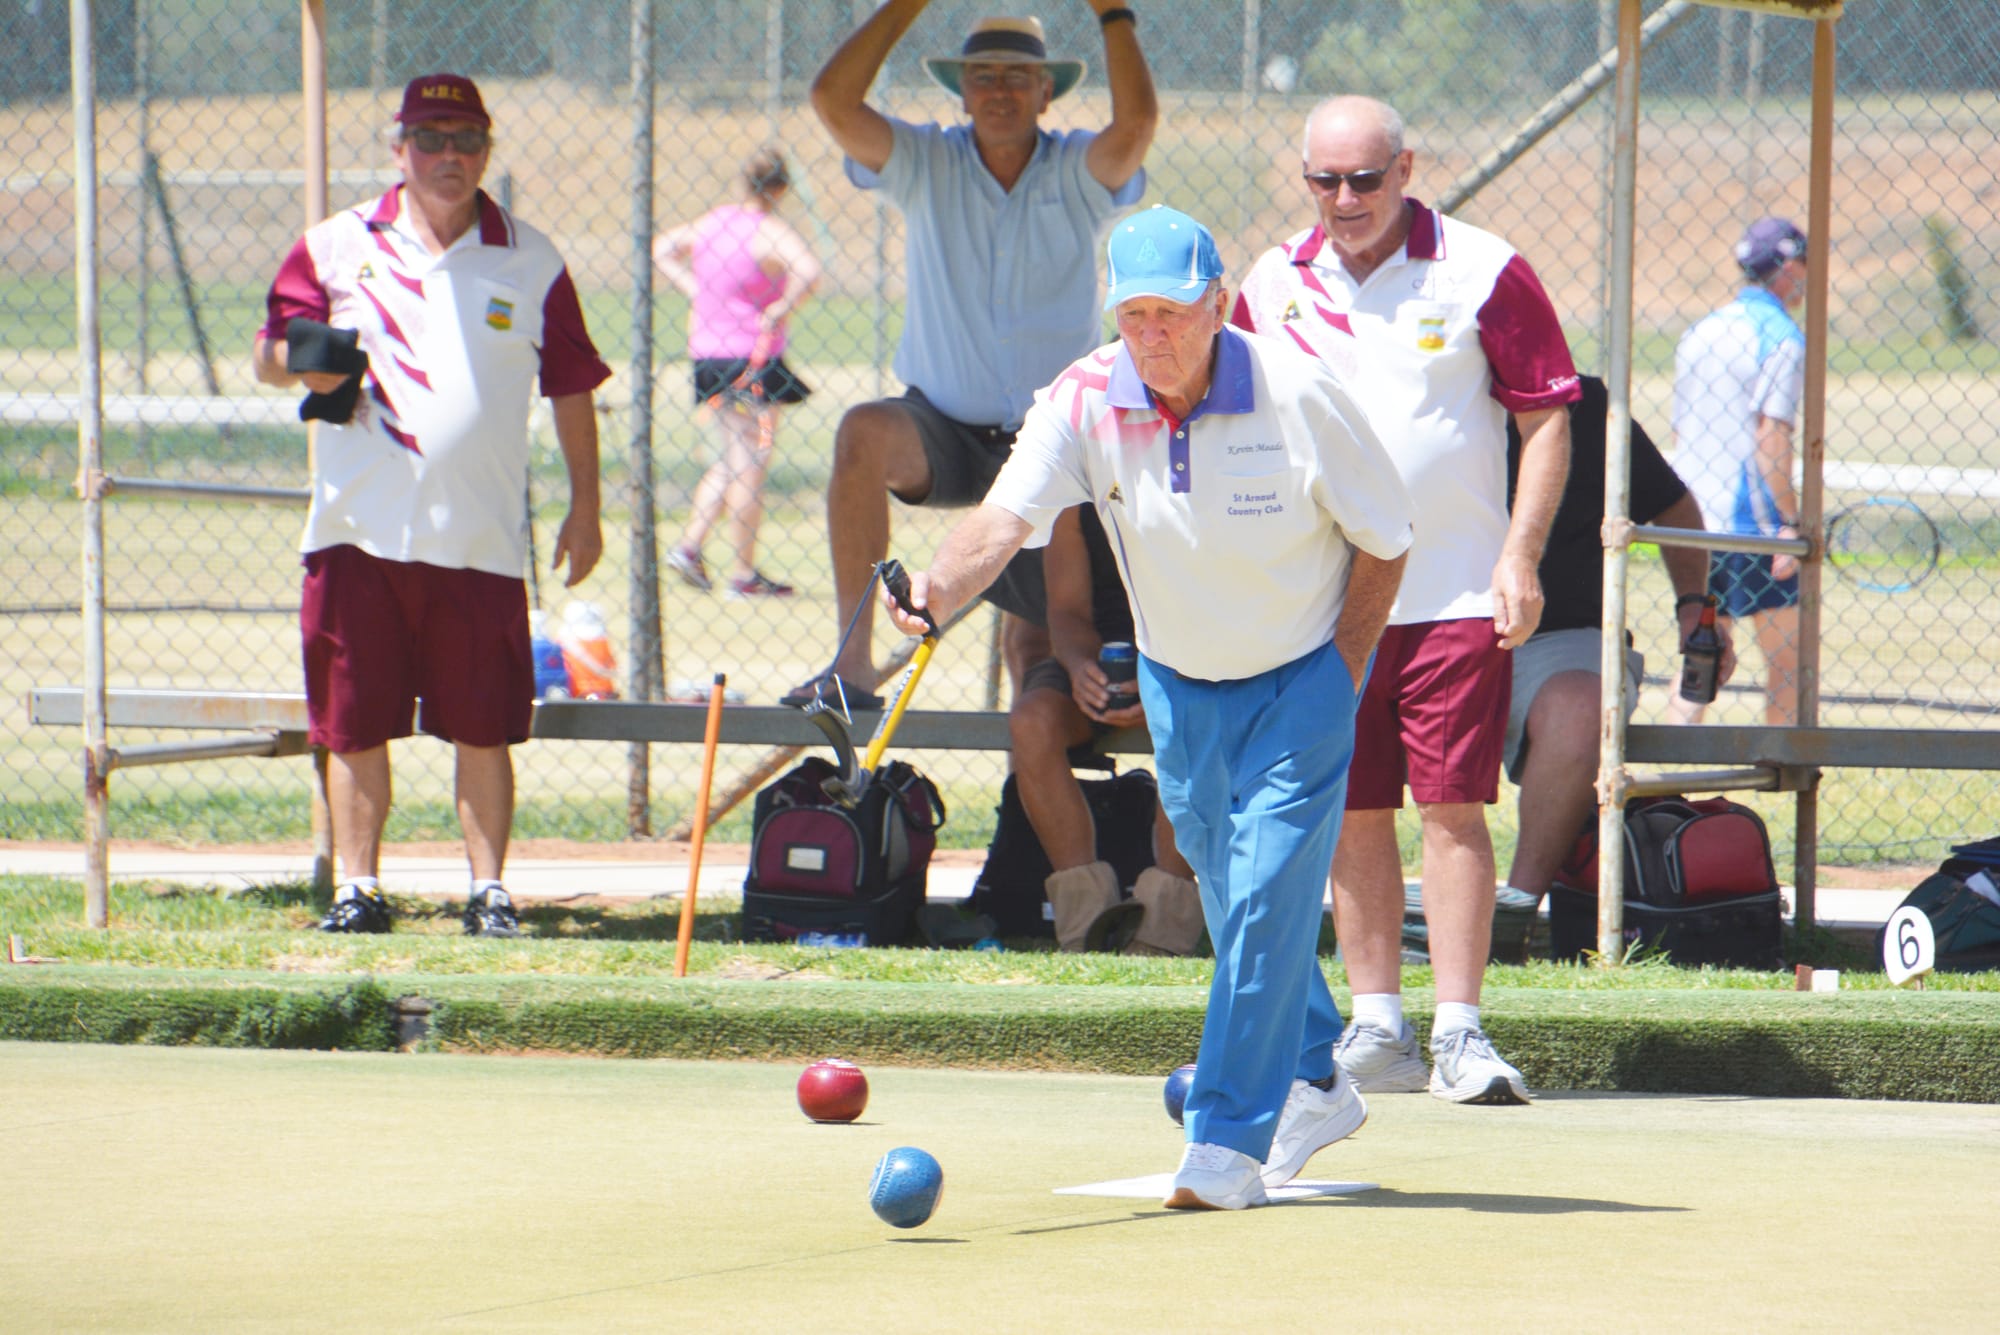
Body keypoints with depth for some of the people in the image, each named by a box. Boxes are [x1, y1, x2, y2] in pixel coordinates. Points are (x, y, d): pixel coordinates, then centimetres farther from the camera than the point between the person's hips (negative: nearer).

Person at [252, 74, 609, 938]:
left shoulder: (530, 262, 8)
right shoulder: (336, 247, 8)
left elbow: (571, 387, 11)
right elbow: (269, 355, 10)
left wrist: (585, 505, 7)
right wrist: (305, 361, -14)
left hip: (482, 536, -1)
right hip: (359, 533, 1)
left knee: (483, 728, 0)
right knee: (354, 726, 2)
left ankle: (488, 891, 8)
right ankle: (356, 889, 10)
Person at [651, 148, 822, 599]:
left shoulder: (714, 220, 6)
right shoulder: (772, 232, -16)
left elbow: (662, 249, 20)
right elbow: (808, 271, -34)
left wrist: (696, 290, 9)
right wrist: (781, 309, -19)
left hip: (706, 354, 7)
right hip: (753, 358, -7)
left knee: (735, 457, 20)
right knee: (751, 463, 2)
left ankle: (688, 545, 10)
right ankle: (744, 575, 5)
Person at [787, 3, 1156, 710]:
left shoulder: (1079, 170, -4)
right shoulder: (927, 162, -2)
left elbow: (1135, 123, -25)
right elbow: (833, 101, -15)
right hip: (943, 432, 0)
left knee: (1037, 640, 3)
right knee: (863, 433, -34)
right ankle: (852, 663, -36)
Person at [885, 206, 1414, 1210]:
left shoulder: (1297, 395, -22)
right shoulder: (1085, 402, -17)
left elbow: (1383, 540, -9)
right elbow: (1005, 519, -31)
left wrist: (1342, 680, -10)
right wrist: (939, 589, -52)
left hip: (1301, 681, -4)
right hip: (1178, 685, 4)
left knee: (1265, 893, -13)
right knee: (1234, 901, 15)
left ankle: (1227, 1139, -10)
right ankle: (1312, 1083, 37)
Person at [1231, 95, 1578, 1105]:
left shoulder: (1483, 274, -3)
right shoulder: (1273, 286, 8)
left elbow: (1546, 418, 0)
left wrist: (1520, 556, -9)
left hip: (1455, 595, -4)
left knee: (1452, 806, -8)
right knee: (1353, 815, 5)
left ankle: (1458, 1033, -7)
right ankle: (1376, 1029, 13)